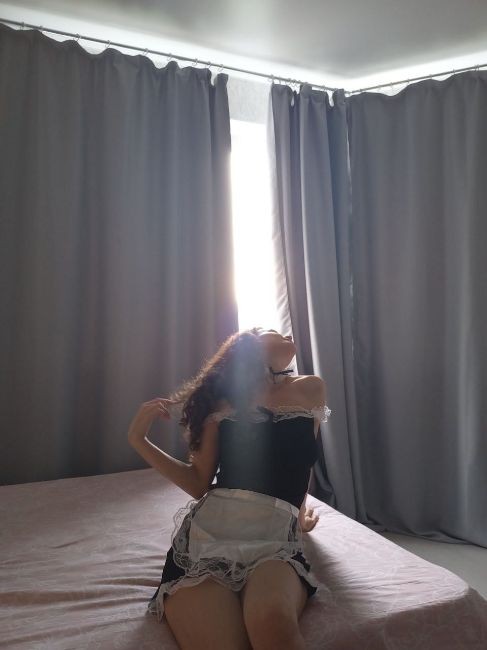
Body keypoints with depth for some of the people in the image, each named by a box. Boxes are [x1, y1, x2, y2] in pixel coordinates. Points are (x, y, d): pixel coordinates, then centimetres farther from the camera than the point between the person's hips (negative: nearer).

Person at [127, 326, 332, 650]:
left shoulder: (311, 389, 12)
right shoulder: (223, 401, 12)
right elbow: (198, 484, 11)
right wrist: (139, 439, 2)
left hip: (274, 540, 1)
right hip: (207, 534, 0)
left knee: (271, 620, -34)